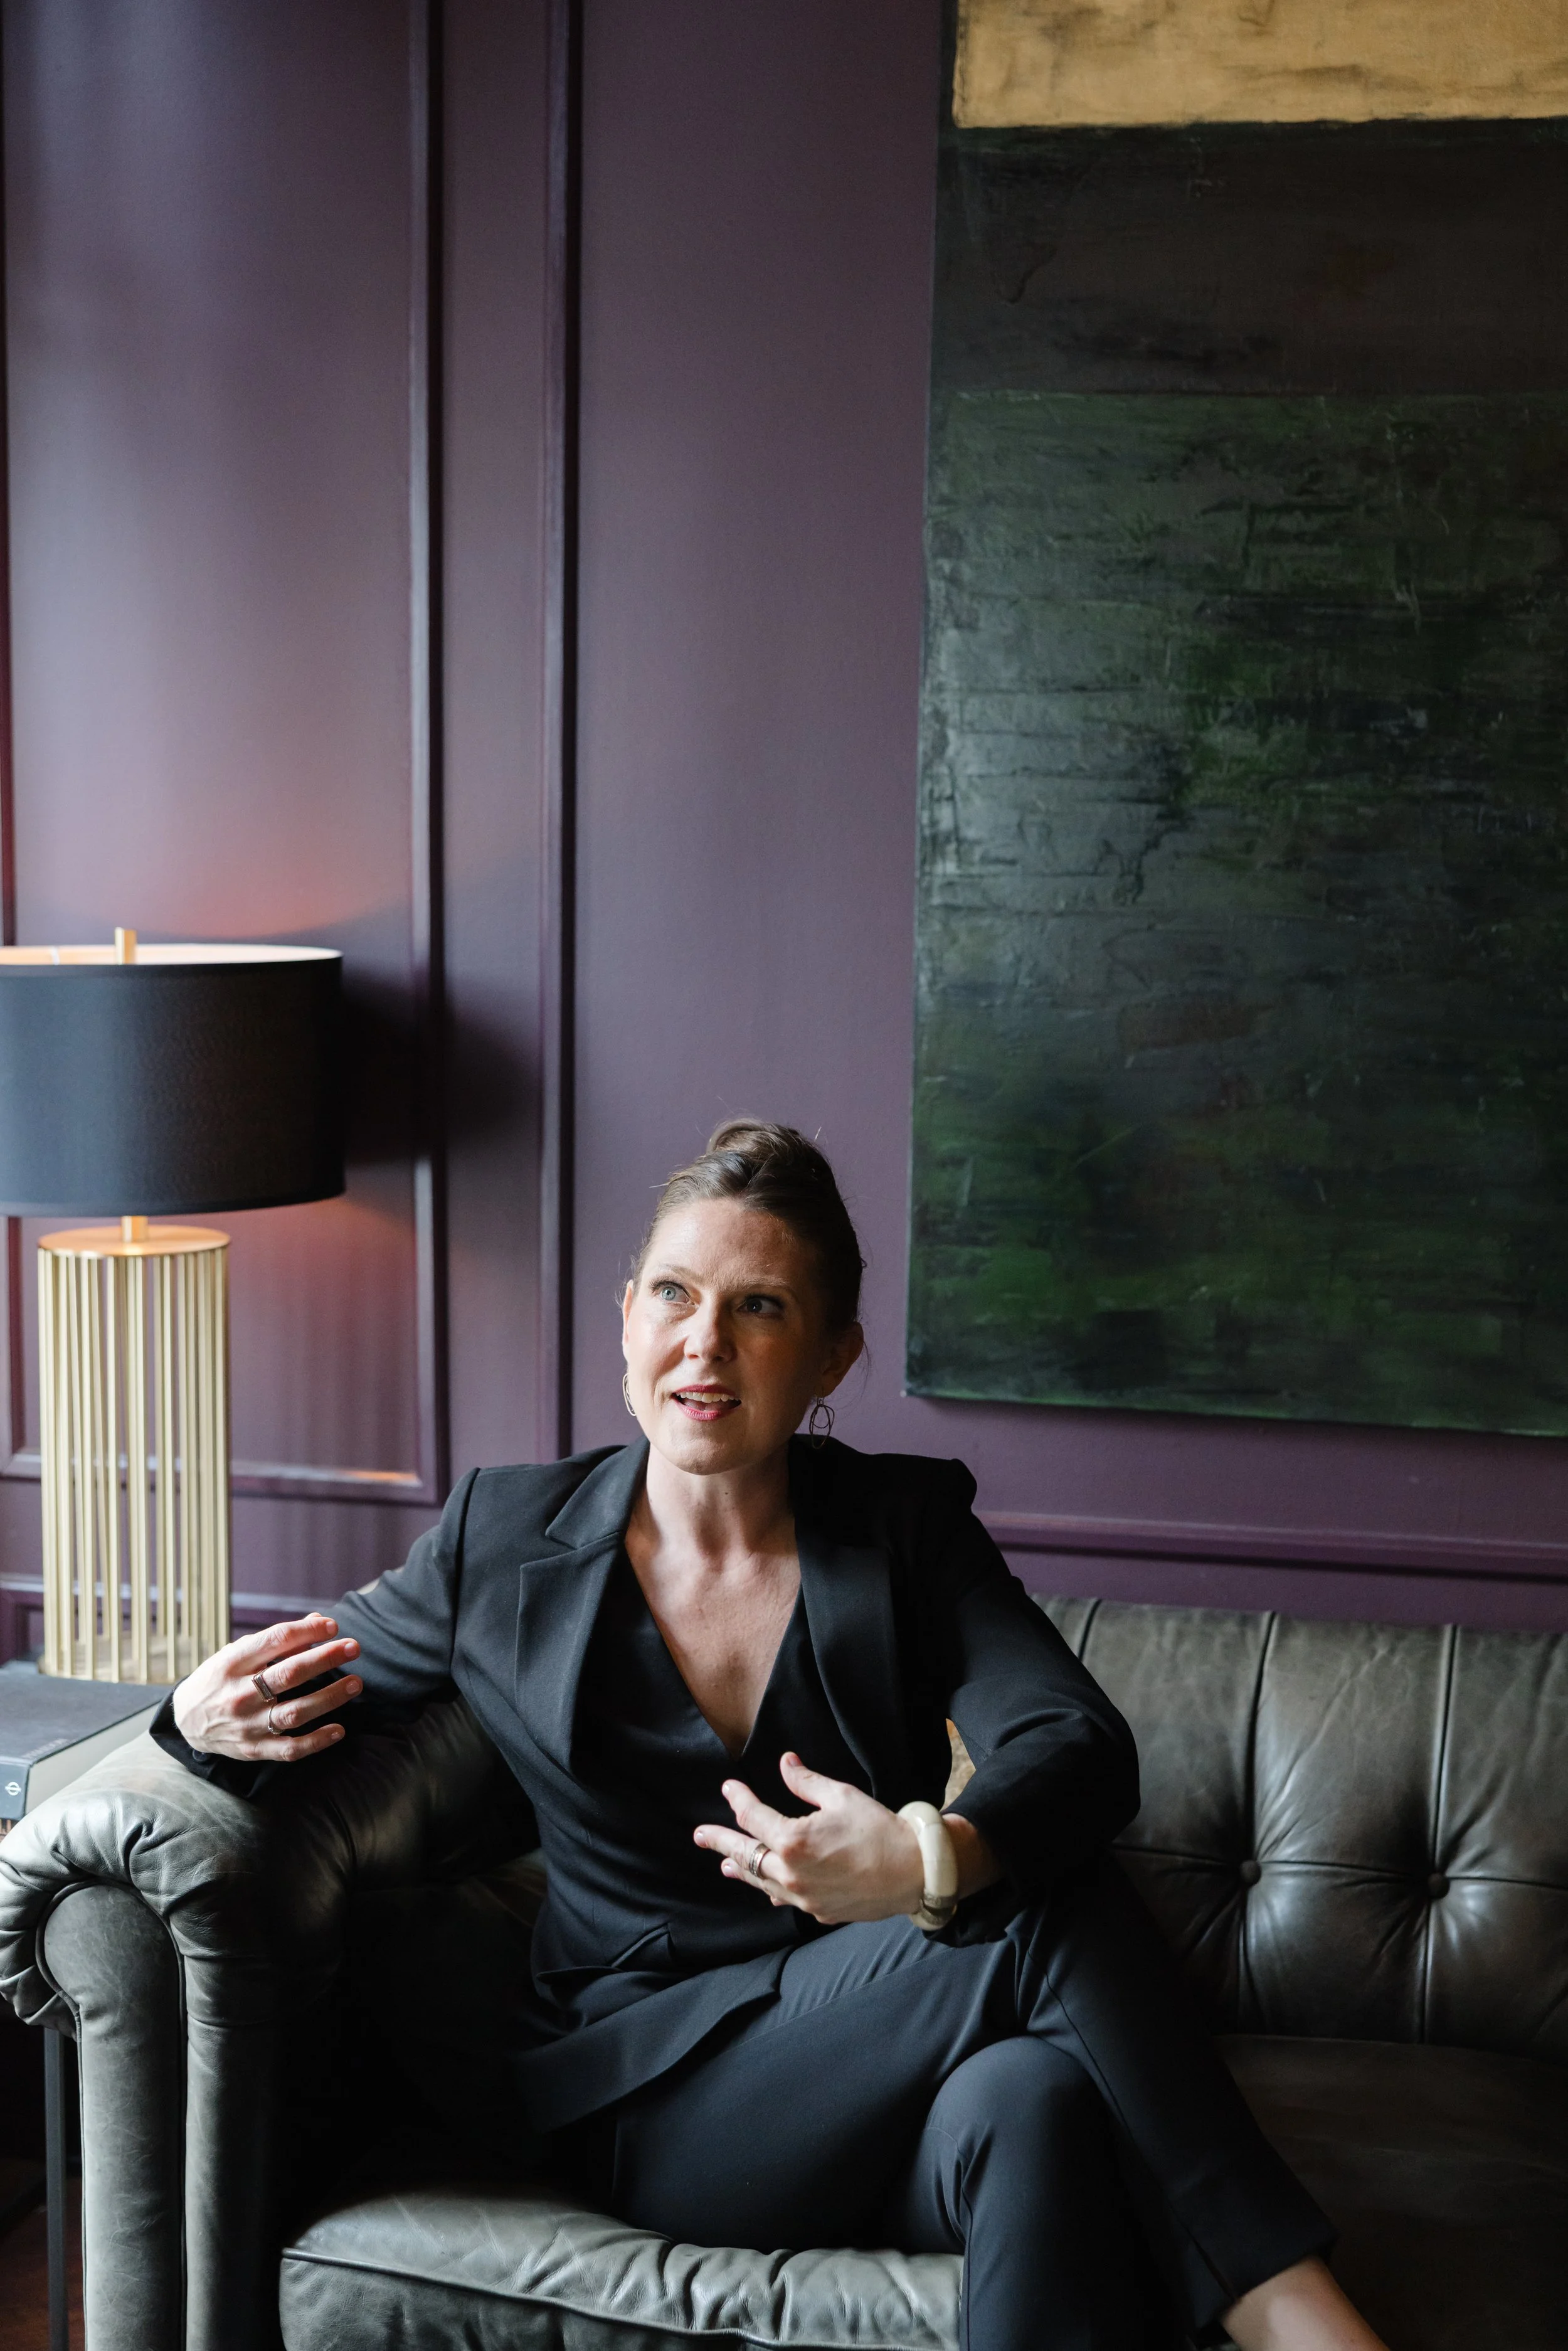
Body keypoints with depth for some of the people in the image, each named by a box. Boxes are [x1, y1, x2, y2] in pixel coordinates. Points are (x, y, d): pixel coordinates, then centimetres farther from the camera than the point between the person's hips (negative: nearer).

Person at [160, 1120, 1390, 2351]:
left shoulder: (907, 1526, 1)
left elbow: (1087, 1745, -14)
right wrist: (218, 1719, -12)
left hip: (881, 2068, 1)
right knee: (1049, 1918, -28)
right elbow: (318, 1689, 15)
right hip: (652, 2099, -1)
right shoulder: (504, 1542, 2)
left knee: (1032, 2098, -38)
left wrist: (933, 1858, -37)